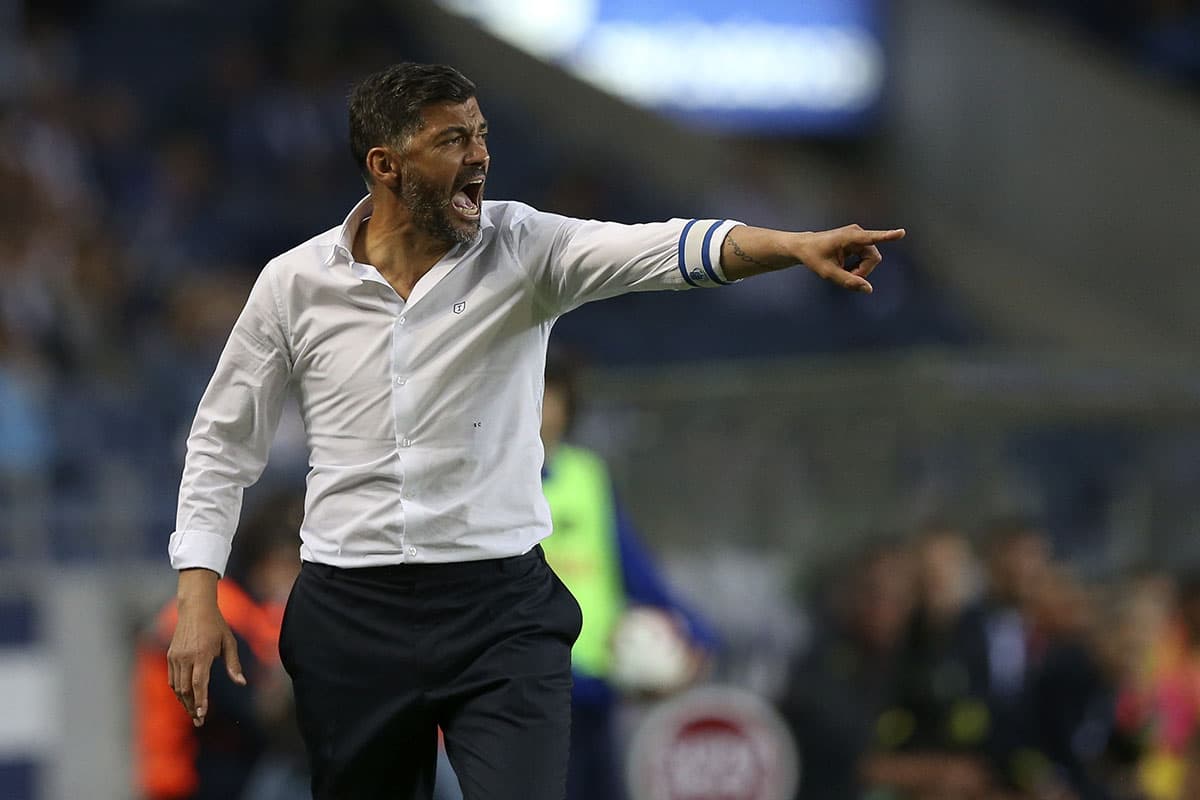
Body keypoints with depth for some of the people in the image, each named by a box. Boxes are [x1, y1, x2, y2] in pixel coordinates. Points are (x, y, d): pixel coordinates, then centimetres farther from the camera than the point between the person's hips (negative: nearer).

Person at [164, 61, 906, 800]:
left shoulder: (523, 248, -4)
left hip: (503, 609, -1)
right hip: (351, 619, 1)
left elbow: (655, 247, -21)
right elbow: (224, 442, 8)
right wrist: (198, 599, 1)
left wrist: (796, 245, -38)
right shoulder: (294, 283, -1)